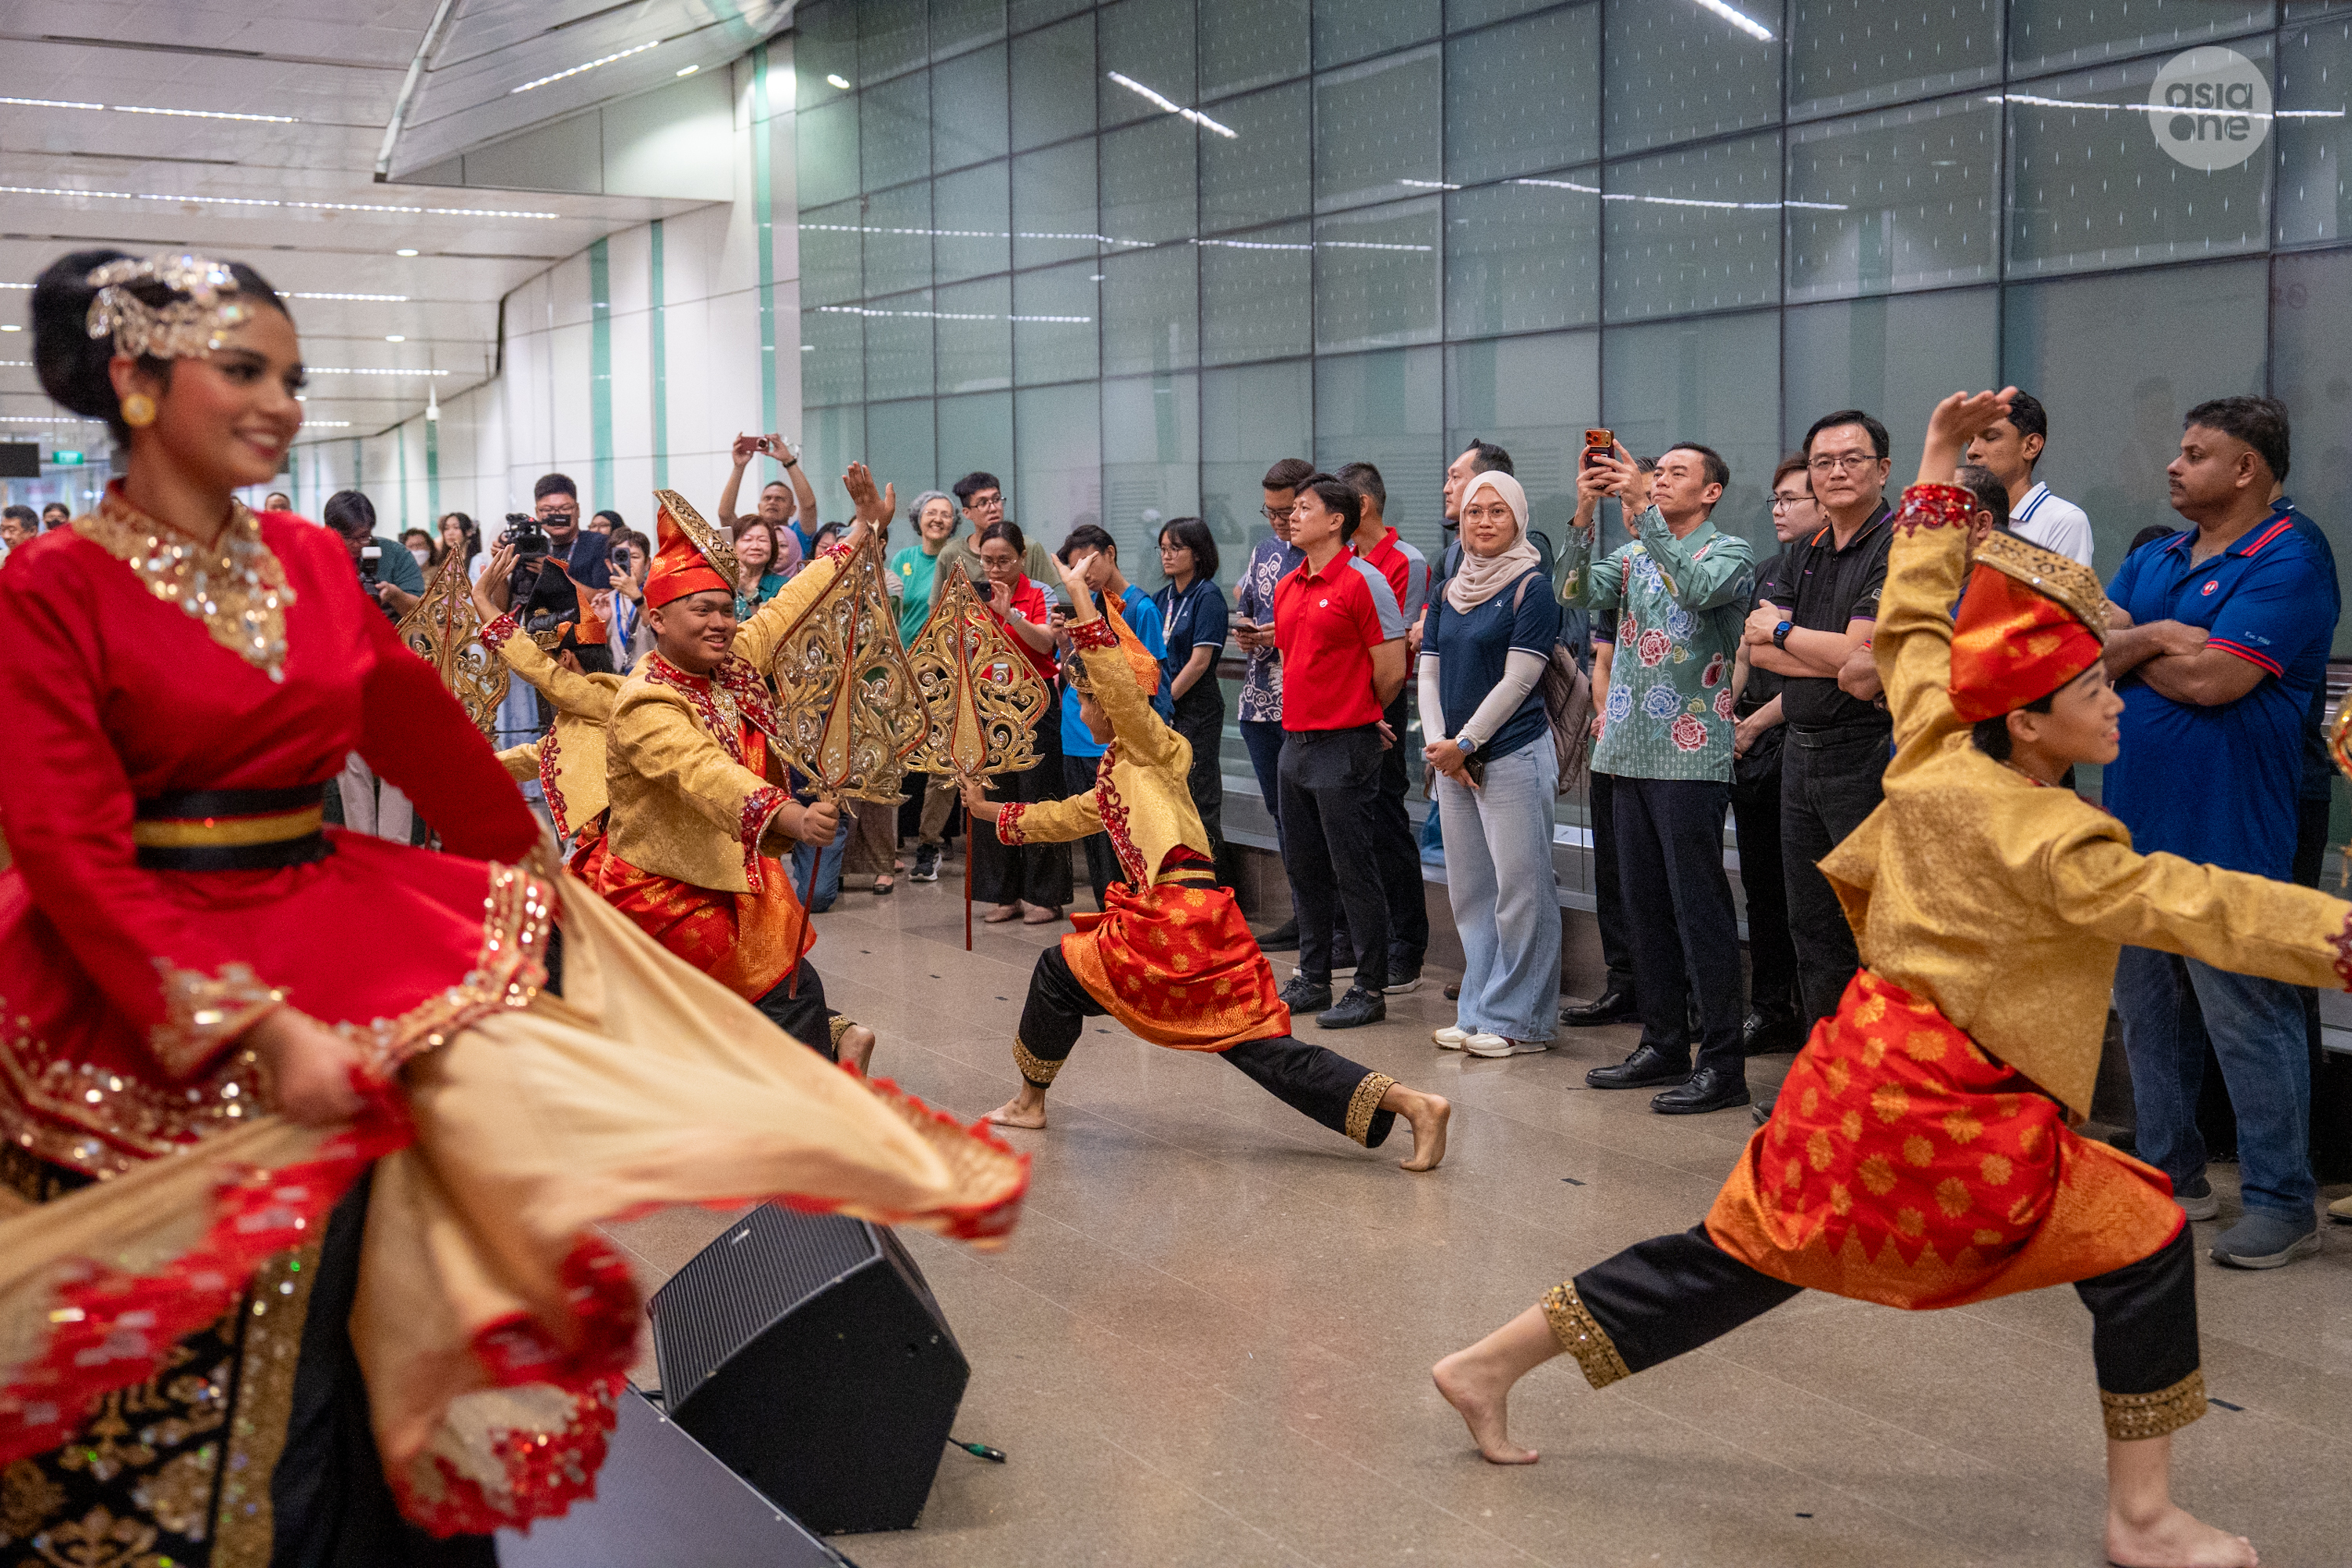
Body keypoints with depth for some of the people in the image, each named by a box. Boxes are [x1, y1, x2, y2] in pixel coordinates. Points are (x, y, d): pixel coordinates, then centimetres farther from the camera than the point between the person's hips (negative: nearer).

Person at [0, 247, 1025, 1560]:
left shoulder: (312, 563, 8)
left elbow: (422, 726, 19)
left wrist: (535, 866, 26)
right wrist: (258, 1023, -23)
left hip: (336, 931, 5)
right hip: (147, 983, -5)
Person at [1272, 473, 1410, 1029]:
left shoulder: (1363, 581, -10)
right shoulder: (1287, 588, 13)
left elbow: (1392, 670, -11)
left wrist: (1357, 716, 4)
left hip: (1344, 748, -8)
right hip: (1295, 742, 8)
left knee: (1353, 870, -3)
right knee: (1304, 868, 13)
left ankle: (1370, 989, 4)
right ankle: (1313, 980, 22)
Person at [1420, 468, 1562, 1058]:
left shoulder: (1532, 587, -5)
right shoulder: (1449, 591, 14)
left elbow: (1517, 681, -11)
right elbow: (1430, 672, 12)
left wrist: (1465, 745, -12)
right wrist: (1437, 744, -3)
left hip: (1512, 757, -7)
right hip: (1452, 760, 7)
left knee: (1520, 889, -4)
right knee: (1468, 891, 11)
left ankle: (1518, 1020, 3)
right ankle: (1479, 1013, 20)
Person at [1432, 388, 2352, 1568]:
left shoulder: (1932, 751, 4)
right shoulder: (2047, 839, -16)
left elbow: (1916, 625, 16)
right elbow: (2184, 905, -22)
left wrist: (1939, 469, 23)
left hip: (1861, 1071, 8)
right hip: (1951, 1113, -8)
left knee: (1735, 1257, 17)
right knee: (2143, 1245, 5)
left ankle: (1493, 1363, 22)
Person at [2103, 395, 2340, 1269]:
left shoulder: (2287, 566, -11)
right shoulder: (2152, 562, 14)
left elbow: (2211, 678, -20)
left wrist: (2129, 651, -4)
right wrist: (2160, 637, -12)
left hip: (2225, 843, -8)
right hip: (2136, 830, 8)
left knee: (2249, 1026, -2)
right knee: (2147, 1016, 15)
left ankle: (2282, 1204, 8)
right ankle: (2170, 1174, 27)